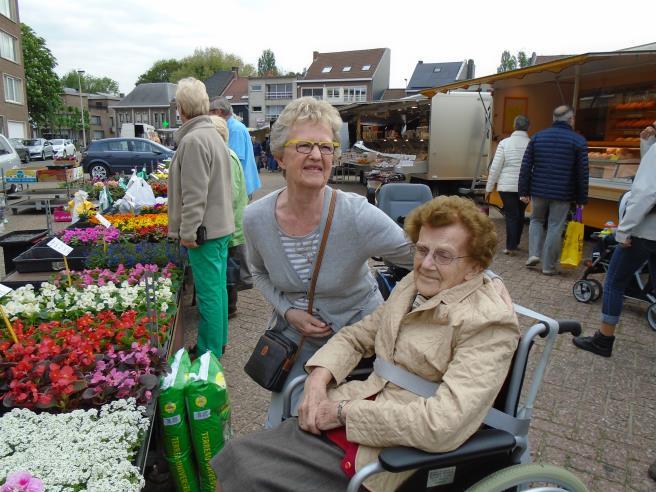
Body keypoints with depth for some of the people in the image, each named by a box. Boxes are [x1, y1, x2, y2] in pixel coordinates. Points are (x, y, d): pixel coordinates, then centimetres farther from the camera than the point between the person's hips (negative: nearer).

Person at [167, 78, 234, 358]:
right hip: (221, 225, 10)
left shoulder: (193, 140, -17)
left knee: (208, 293, -1)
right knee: (218, 286, 18)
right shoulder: (213, 134, 14)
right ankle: (219, 341, 31)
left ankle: (210, 353, 9)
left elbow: (194, 194, -21)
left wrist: (188, 231, -15)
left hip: (206, 229, -10)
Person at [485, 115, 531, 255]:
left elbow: (495, 168, -5)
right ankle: (515, 243, 29)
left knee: (511, 215, 4)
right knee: (520, 214, 17)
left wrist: (489, 188, 1)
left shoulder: (504, 143, -4)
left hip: (506, 186, -2)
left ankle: (510, 246, 1)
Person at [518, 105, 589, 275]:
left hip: (539, 190, 2)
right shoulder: (578, 141, -2)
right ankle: (548, 266, 9)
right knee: (555, 228, 4)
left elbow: (526, 166, 3)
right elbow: (582, 173, -3)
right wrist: (581, 199, 4)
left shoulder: (537, 137, 6)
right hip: (562, 194, -2)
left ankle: (534, 253, 8)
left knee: (536, 220, 22)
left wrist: (524, 191, 7)